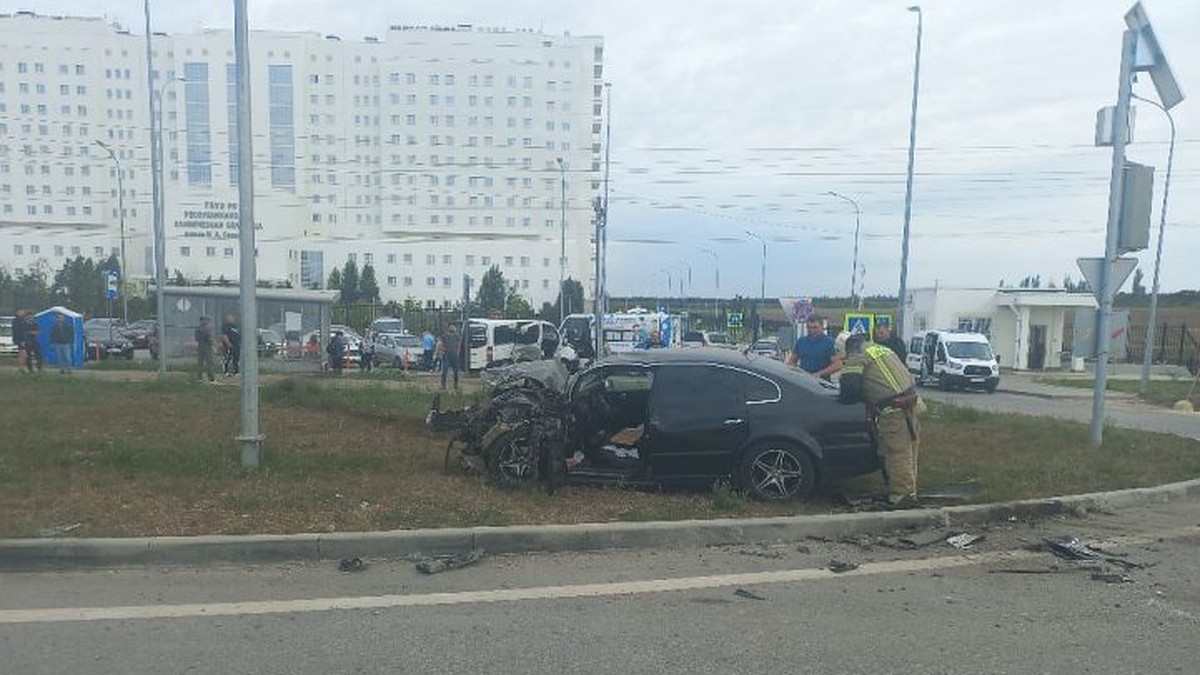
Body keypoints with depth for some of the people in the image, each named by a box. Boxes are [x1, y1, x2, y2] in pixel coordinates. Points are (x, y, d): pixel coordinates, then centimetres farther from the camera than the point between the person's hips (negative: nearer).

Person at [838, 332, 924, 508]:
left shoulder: (857, 357, -3)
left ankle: (901, 495, 0)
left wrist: (842, 397, 8)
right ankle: (909, 492, 24)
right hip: (912, 403, 9)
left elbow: (849, 386, -12)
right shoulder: (881, 348, 24)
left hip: (894, 411, -9)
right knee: (908, 453, 15)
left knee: (897, 455, -4)